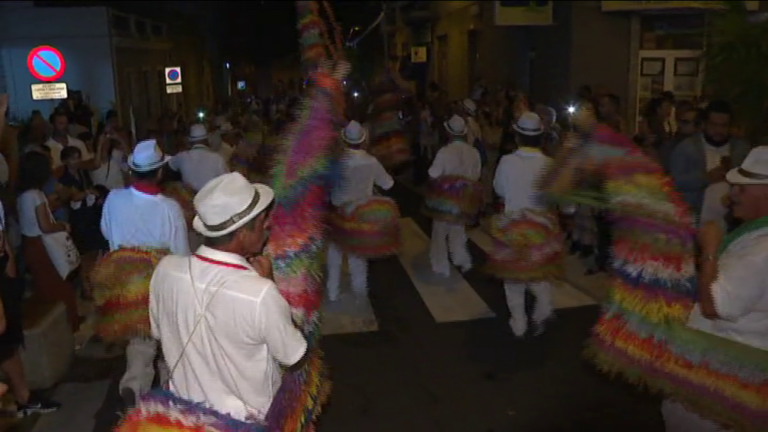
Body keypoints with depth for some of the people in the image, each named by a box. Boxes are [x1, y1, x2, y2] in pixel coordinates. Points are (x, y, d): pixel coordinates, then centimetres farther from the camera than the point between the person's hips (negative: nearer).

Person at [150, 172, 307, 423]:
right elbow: (295, 358, -17)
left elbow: (159, 334, -1)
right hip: (246, 417, -4)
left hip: (184, 404, 4)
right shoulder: (261, 293, -34)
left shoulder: (166, 269, -19)